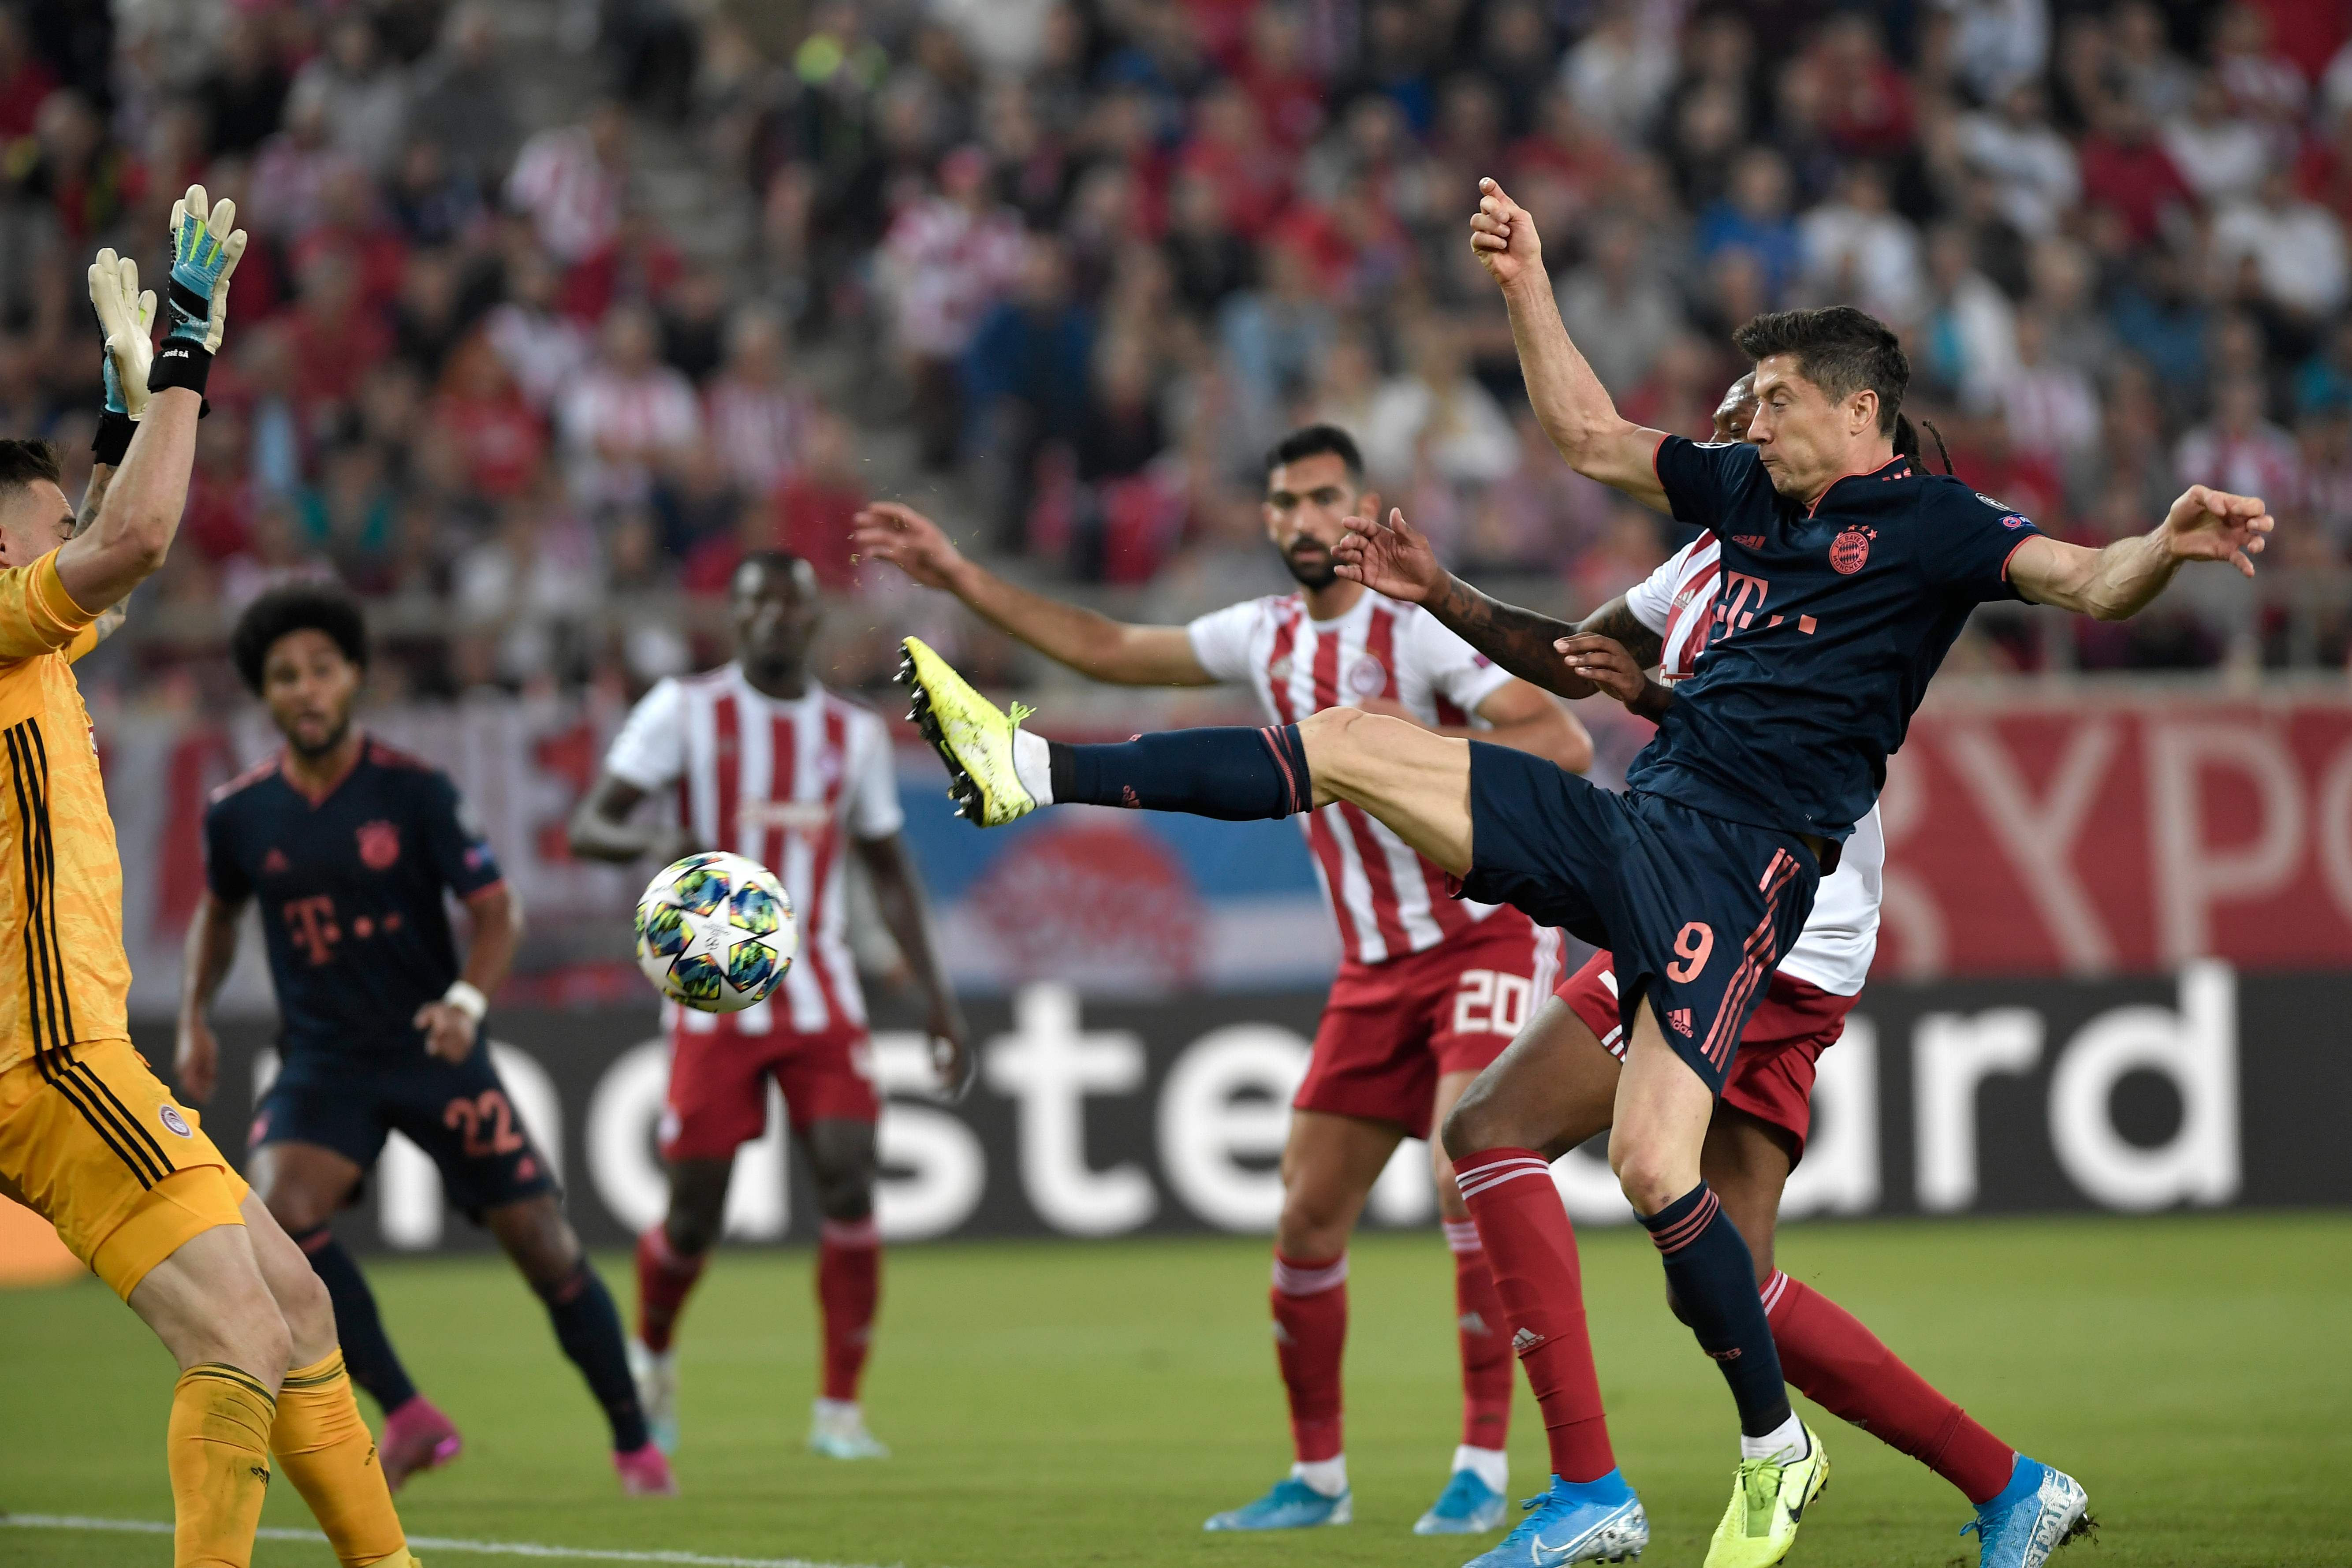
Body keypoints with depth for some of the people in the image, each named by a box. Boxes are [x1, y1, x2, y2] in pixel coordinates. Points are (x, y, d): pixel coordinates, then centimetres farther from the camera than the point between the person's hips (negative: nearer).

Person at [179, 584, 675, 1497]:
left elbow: (498, 910, -8)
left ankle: (633, 1442, 15)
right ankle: (407, 1419, -15)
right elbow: (217, 913, 20)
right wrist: (194, 1020, 9)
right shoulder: (240, 813, 0)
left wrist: (467, 1000, -26)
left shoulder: (414, 794, -8)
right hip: (322, 1062, 2)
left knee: (543, 1244, -4)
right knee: (283, 1212, -26)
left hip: (433, 1050, -2)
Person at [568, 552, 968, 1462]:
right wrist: (657, 842, -29)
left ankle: (840, 1409, -7)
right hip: (714, 1000, -2)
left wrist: (935, 994, 11)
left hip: (822, 998, 3)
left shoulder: (853, 734, 9)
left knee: (849, 1178, -15)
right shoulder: (686, 712, -2)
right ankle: (651, 1356, 31)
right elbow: (587, 828, -6)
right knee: (694, 1216, -1)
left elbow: (889, 872, 19)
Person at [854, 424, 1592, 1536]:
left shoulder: (1422, 624, -14)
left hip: (1489, 935, -7)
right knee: (1307, 1217, 4)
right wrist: (961, 580, 16)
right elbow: (1106, 650, 19)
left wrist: (1423, 742, -33)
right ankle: (1317, 1475, 17)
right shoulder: (1266, 638, 7)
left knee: (1467, 1176, -24)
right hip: (1376, 968, 7)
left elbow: (1565, 746, -22)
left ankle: (1483, 1468, -20)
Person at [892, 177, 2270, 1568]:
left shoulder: (1929, 524, -3)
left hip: (1737, 866, -7)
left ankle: (1780, 1452, 0)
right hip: (1627, 823, 7)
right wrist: (1528, 281, 24)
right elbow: (1590, 435, 29)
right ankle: (1035, 771, 3)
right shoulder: (1752, 491, 18)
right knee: (1350, 746, 1)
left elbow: (2091, 584, -15)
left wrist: (2169, 544, -36)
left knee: (1656, 1169, -17)